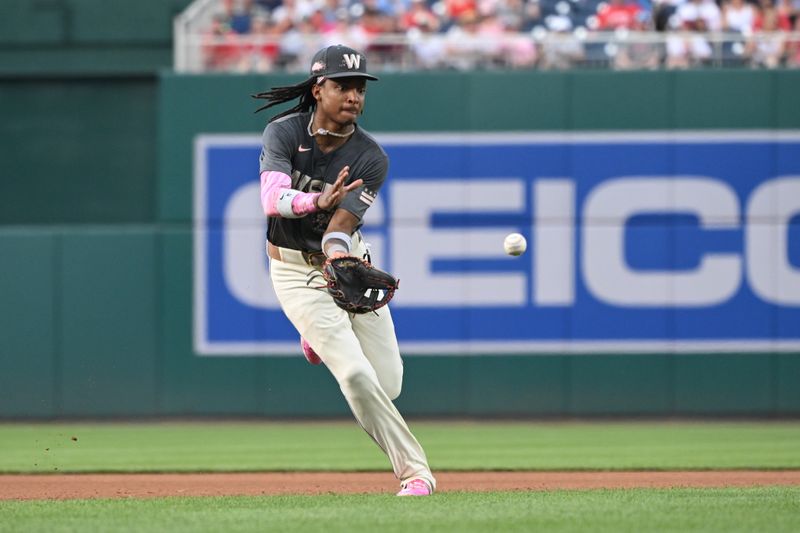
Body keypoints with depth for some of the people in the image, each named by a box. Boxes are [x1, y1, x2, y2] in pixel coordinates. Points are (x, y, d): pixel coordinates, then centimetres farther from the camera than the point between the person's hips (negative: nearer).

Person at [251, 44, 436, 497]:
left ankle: (322, 337, 36)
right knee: (356, 375, -18)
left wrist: (338, 256, -44)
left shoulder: (371, 159, -12)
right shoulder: (284, 133, -15)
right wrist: (317, 201, -51)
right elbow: (273, 198, -31)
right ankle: (414, 471, -7)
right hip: (295, 270, -3)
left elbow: (340, 226, -22)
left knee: (388, 385, 5)